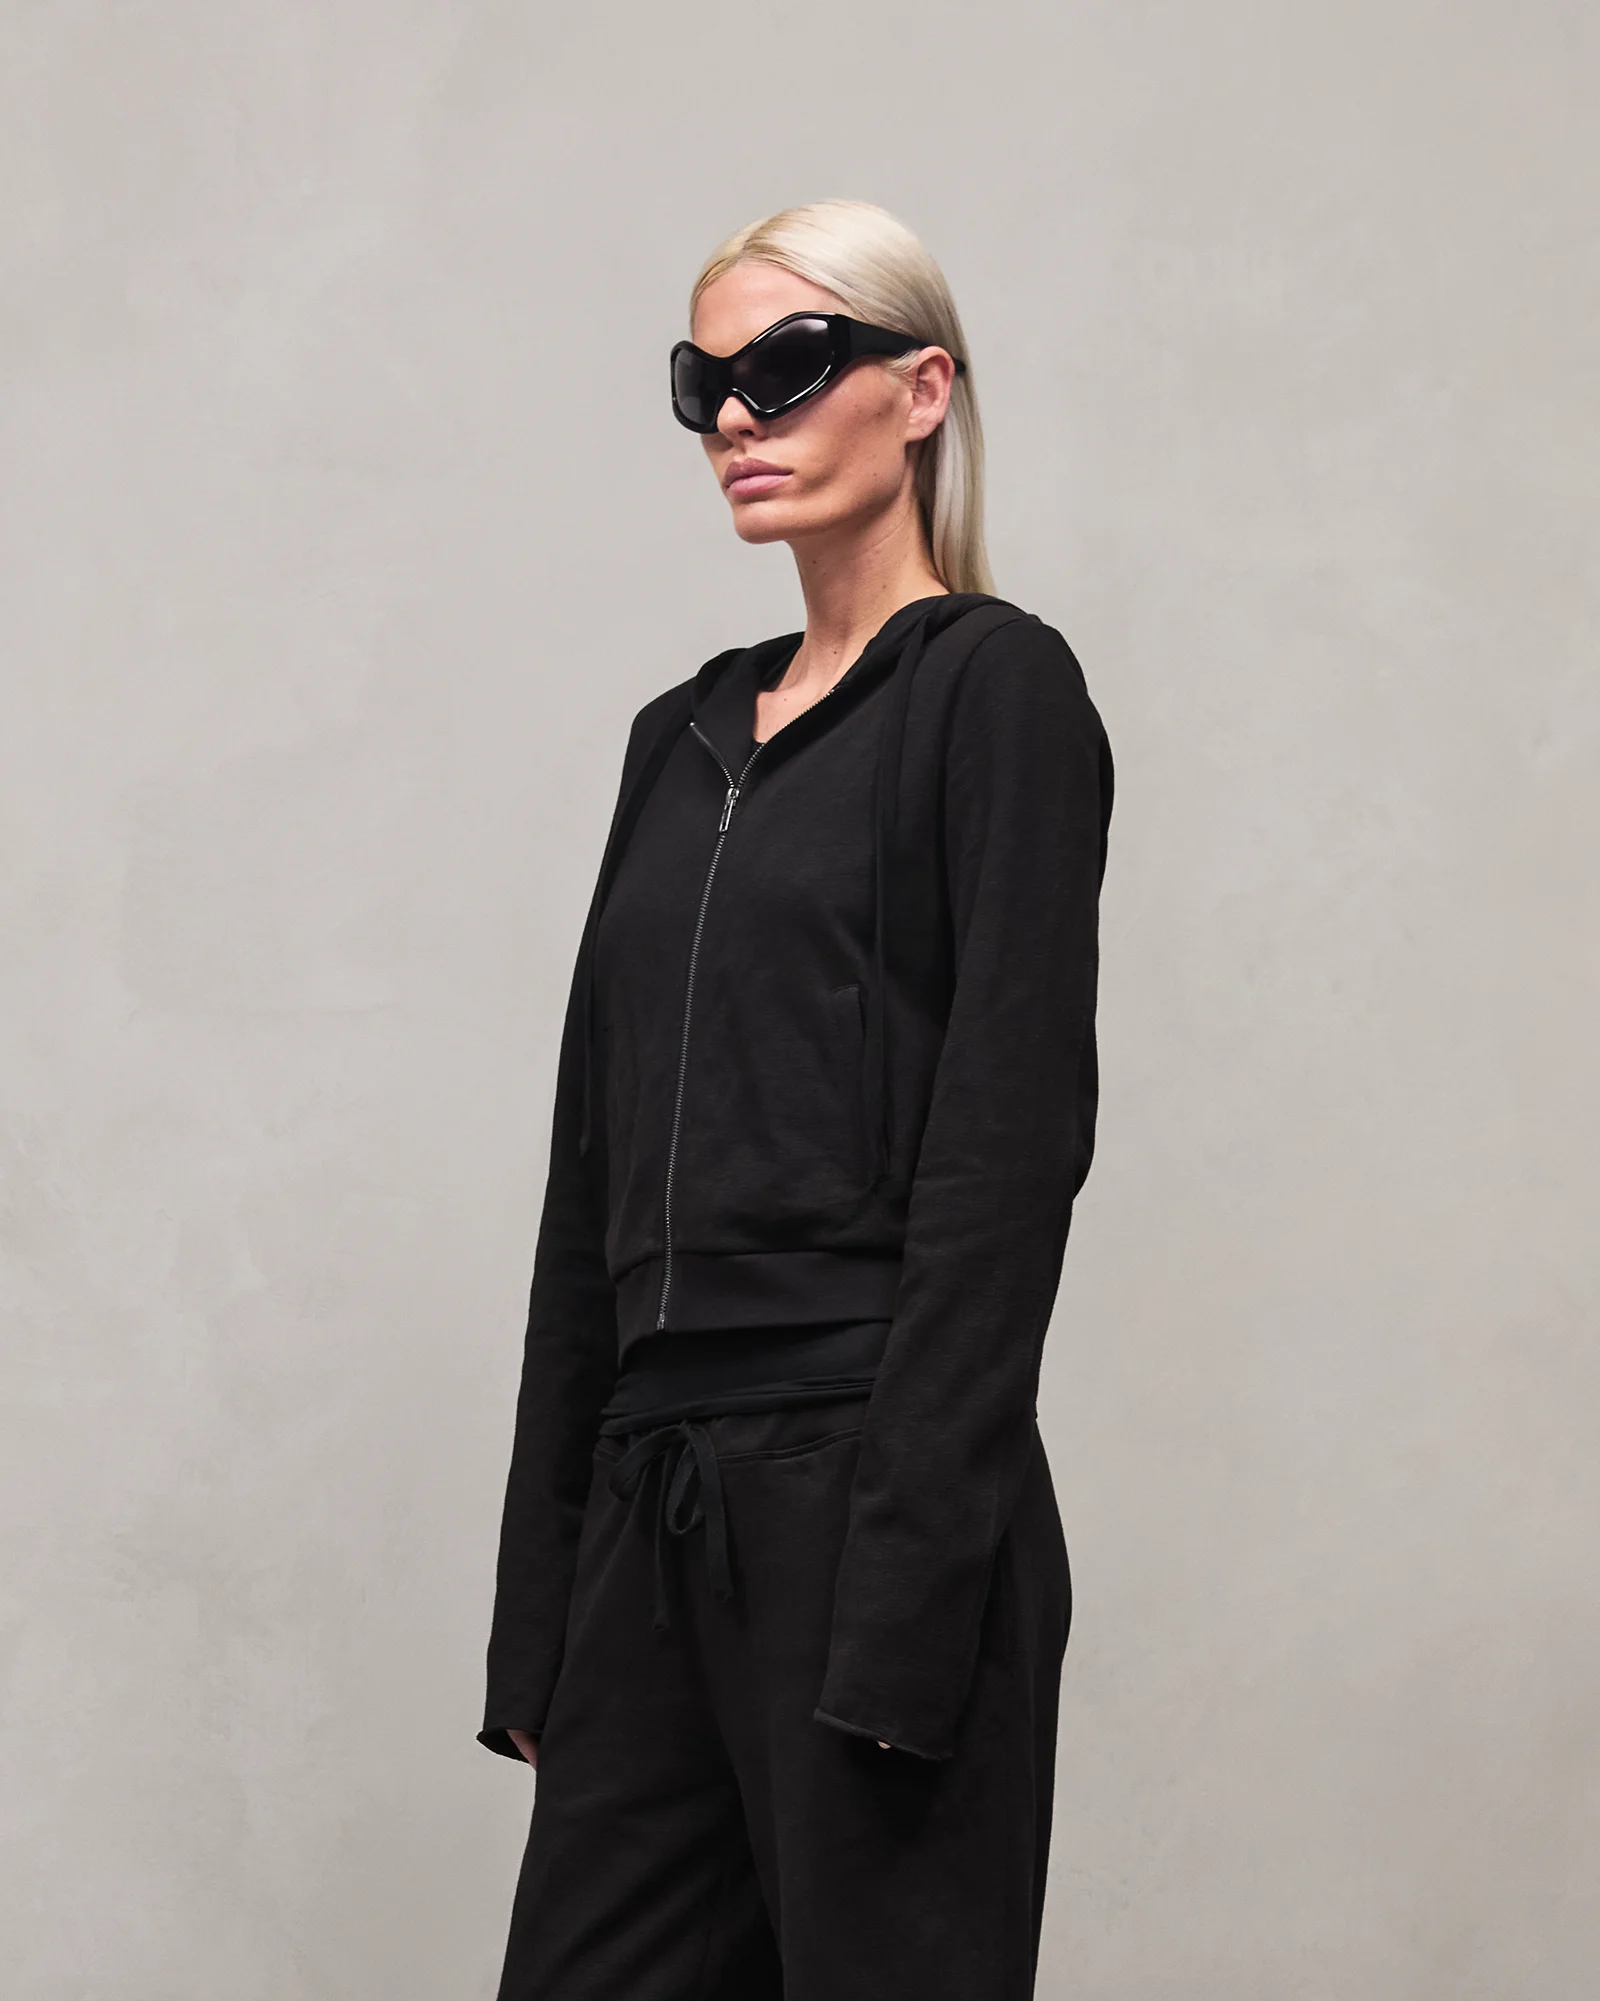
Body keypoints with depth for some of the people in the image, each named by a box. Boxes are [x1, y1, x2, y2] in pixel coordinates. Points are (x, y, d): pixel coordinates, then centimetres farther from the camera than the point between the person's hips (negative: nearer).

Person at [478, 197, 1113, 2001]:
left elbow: (1011, 1138, -13)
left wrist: (914, 1582, -18)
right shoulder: (687, 735, 17)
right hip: (656, 1495, 7)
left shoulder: (992, 685, -5)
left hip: (870, 1484, -7)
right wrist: (541, 1588, 13)